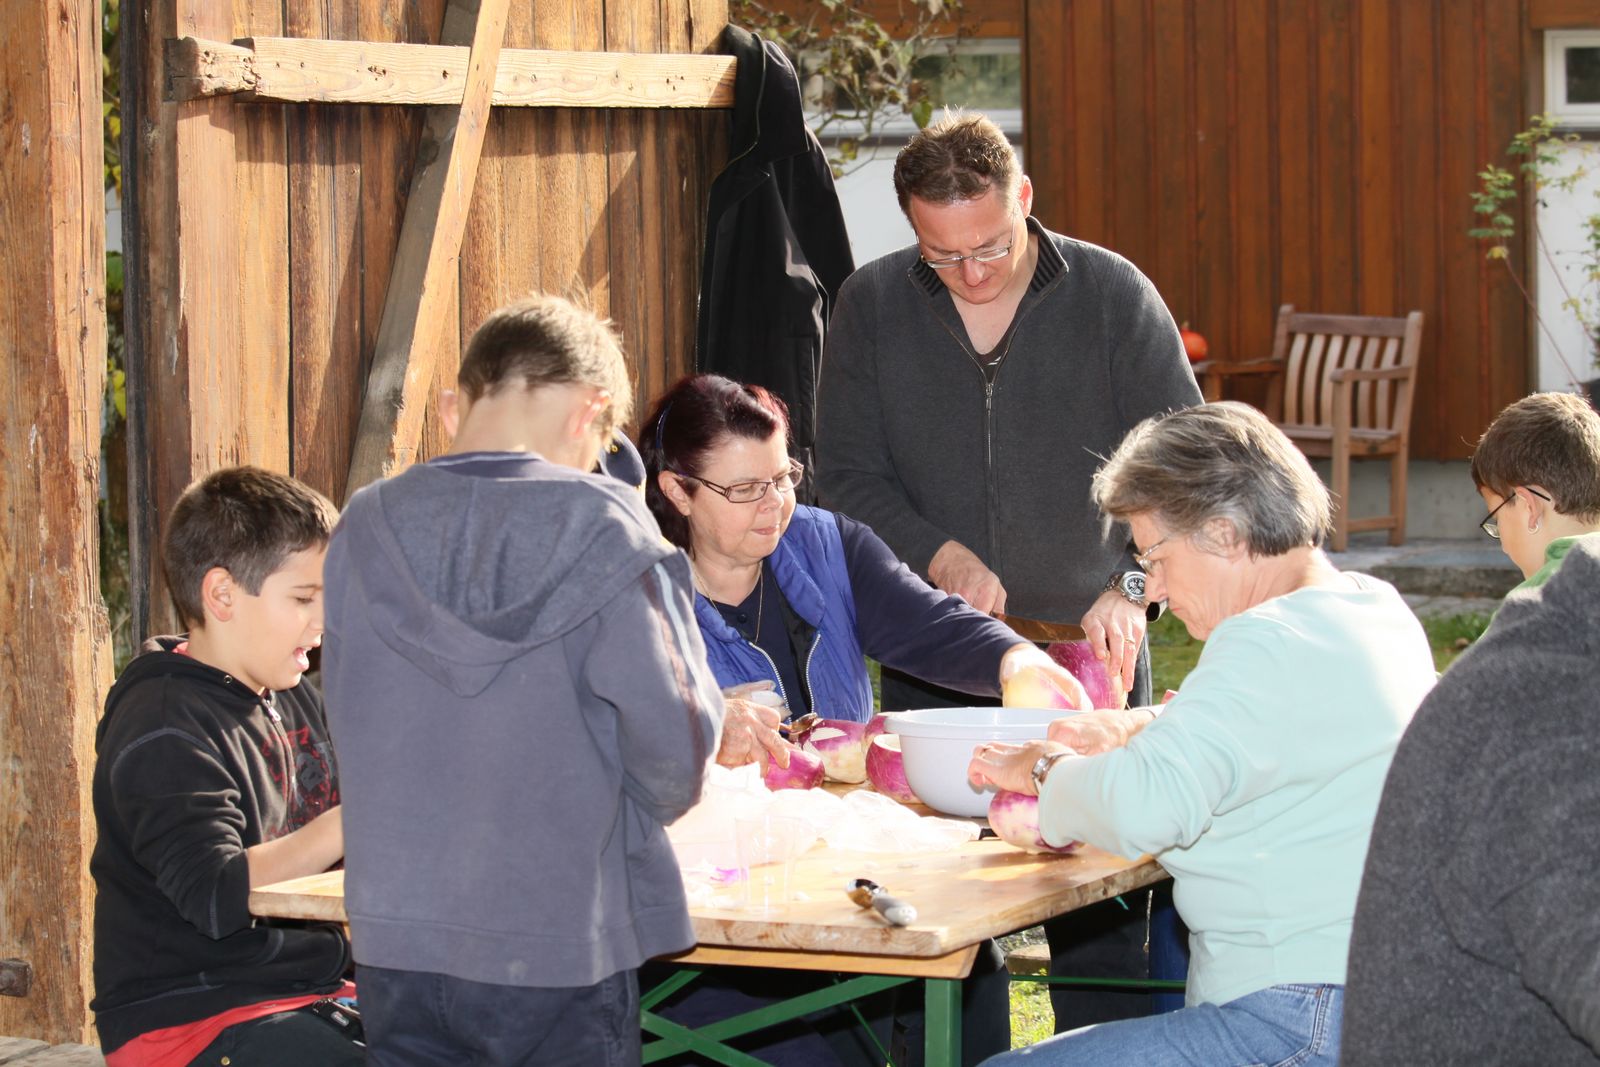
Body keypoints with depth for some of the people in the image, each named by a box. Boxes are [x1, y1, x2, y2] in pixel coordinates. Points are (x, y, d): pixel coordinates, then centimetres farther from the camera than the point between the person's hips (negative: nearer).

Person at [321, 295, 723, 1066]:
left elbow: (349, 722, 8)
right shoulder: (602, 529, -12)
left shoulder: (365, 530, 0)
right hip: (561, 943, -3)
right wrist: (636, 819, 9)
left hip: (397, 938, 4)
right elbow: (672, 728, -12)